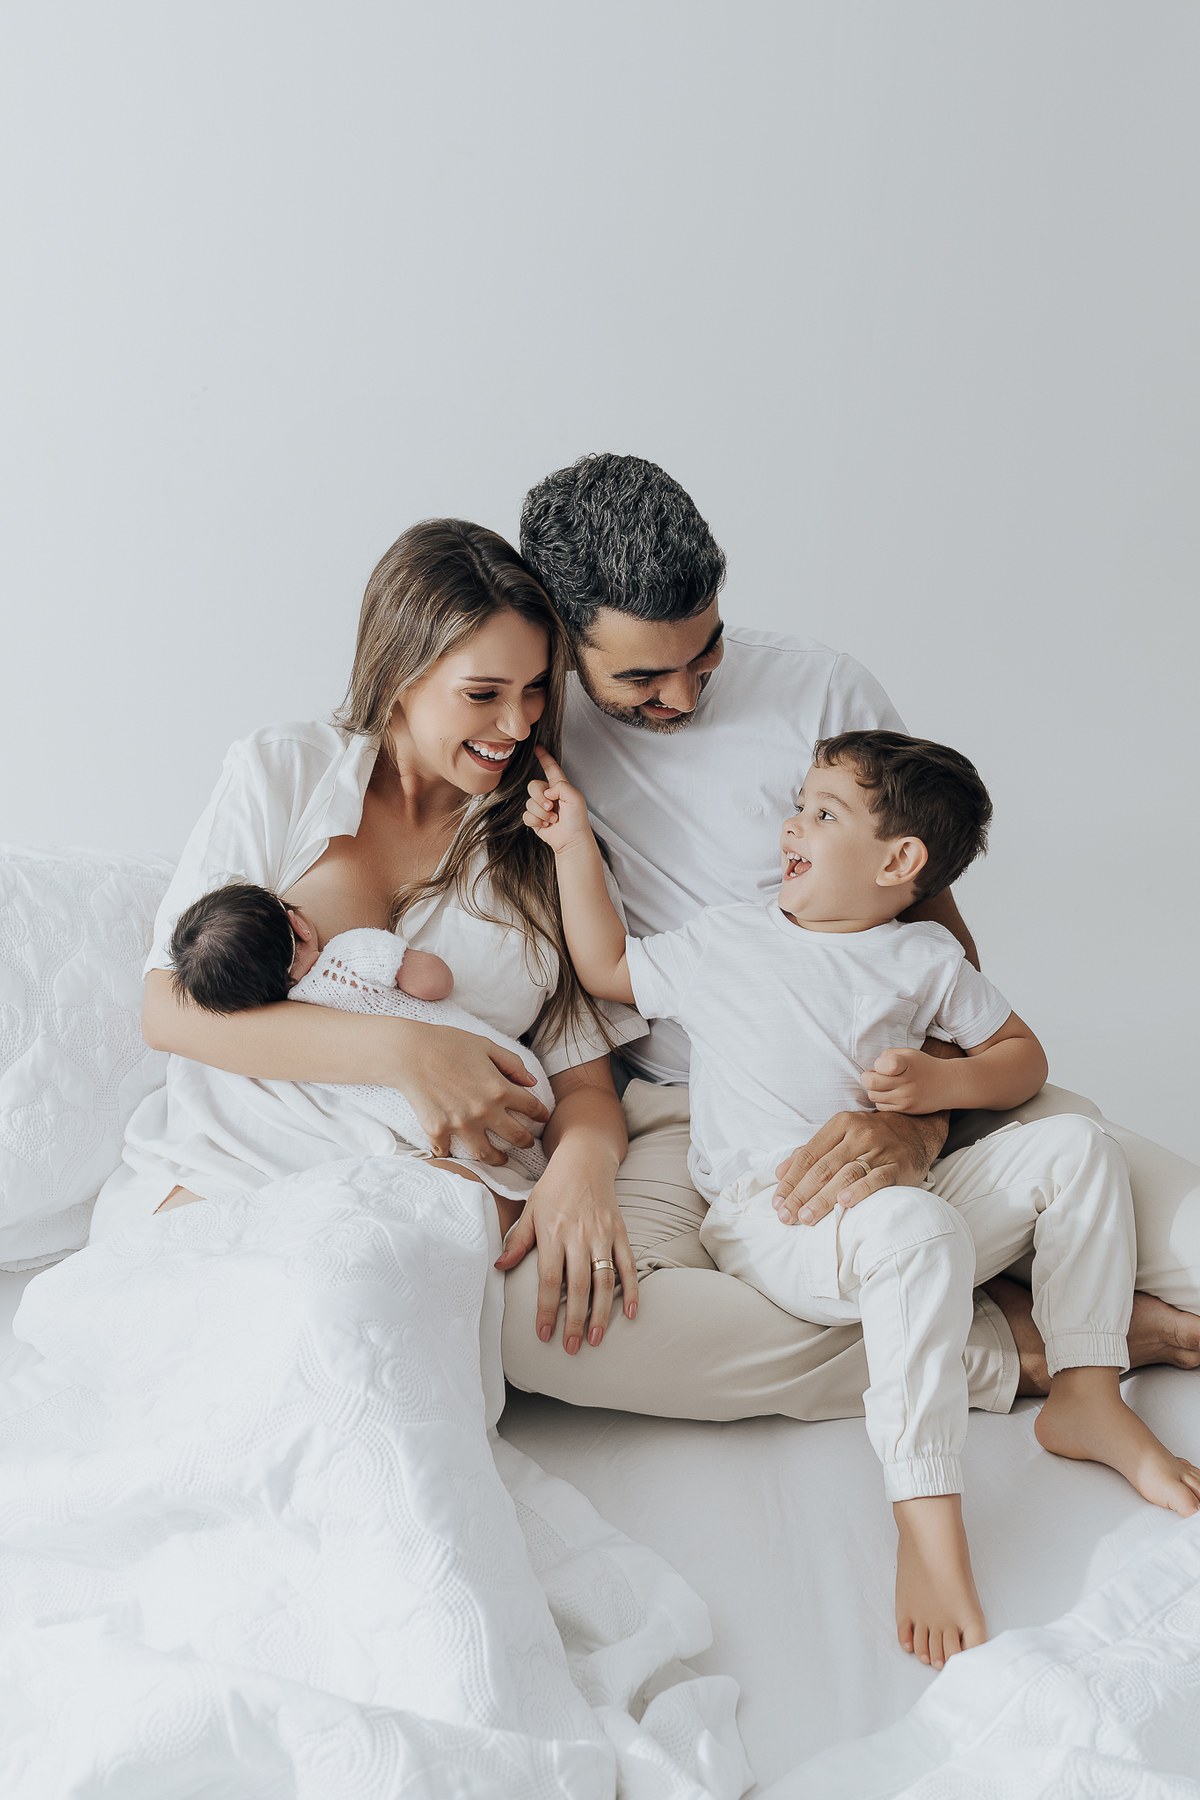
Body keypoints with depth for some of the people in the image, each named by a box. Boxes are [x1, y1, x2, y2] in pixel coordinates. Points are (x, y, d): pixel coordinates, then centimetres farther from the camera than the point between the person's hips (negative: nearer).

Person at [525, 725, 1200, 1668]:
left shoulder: (925, 959, 14)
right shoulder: (726, 937, 14)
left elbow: (1025, 1055, 17)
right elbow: (610, 969, 23)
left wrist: (943, 1081, -5)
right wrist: (574, 844, 18)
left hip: (894, 1207, 4)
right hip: (768, 1223, -4)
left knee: (1078, 1147, -9)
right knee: (920, 1230, -37)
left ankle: (1087, 1398, -7)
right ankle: (927, 1518, -37)